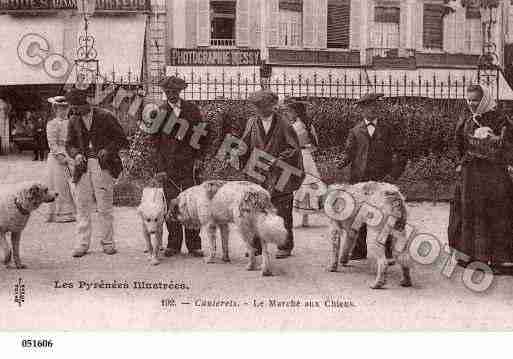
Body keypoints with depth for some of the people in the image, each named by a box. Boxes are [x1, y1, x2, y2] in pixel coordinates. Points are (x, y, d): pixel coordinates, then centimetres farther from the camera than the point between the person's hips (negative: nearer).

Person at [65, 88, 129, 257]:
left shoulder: (105, 117, -4)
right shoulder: (74, 121, 8)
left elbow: (122, 140, 1)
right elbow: (69, 144, 17)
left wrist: (108, 150, -14)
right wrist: (76, 154, -4)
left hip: (103, 165, -3)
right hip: (83, 166, 3)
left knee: (104, 207, 2)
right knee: (82, 206, 1)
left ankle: (107, 242, 13)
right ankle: (82, 243, 7)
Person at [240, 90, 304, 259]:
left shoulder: (283, 124, -2)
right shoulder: (252, 123, 9)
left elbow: (294, 148, -4)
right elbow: (245, 145, 11)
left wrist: (278, 159, -13)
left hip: (279, 175, -3)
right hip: (257, 174, 3)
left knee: (282, 212, 0)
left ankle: (285, 247, 9)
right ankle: (256, 246, 14)